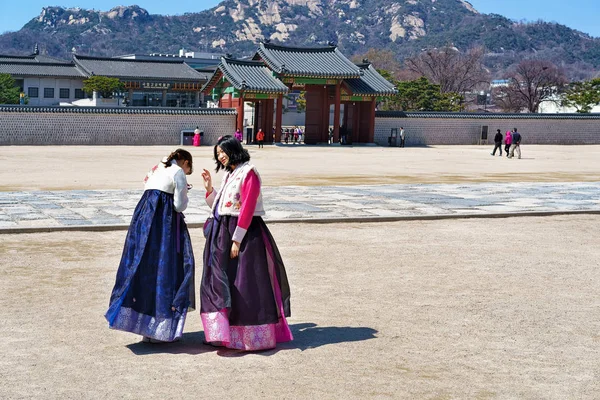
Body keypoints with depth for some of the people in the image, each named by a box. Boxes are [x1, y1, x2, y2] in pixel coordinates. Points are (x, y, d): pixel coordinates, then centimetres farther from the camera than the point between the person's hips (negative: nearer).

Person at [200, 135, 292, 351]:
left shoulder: (248, 173, -11)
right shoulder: (229, 175, 16)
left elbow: (247, 209, -18)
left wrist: (237, 239, -21)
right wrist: (209, 188, 9)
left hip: (245, 233, -9)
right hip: (222, 233, 9)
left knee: (244, 287, -6)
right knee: (219, 283, 9)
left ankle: (255, 336, 2)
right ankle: (223, 333, 16)